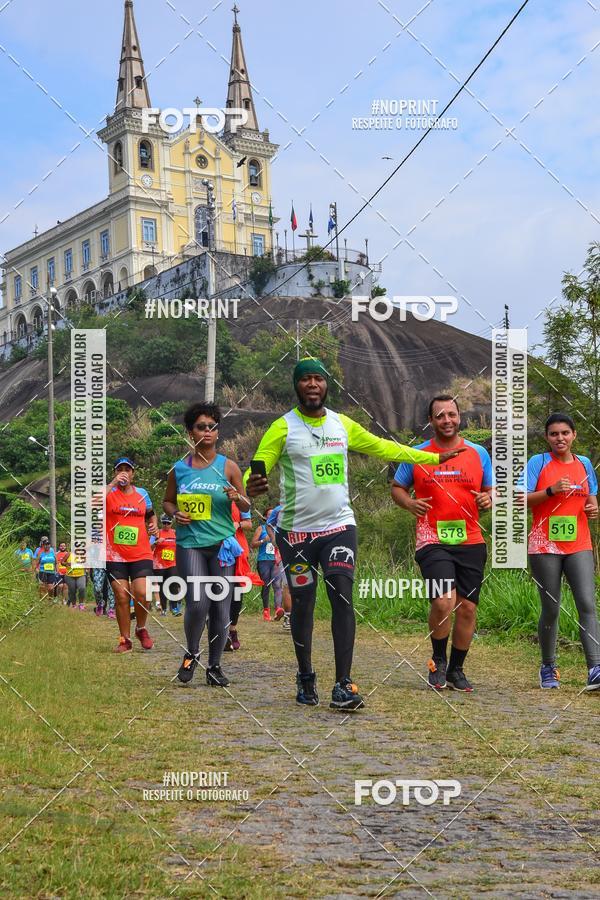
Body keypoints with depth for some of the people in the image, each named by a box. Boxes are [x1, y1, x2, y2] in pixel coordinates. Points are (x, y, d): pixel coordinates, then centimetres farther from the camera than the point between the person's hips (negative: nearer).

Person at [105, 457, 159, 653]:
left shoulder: (142, 493, 11)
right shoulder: (109, 492, 0)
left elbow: (151, 514, 28)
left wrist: (154, 525, 7)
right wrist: (113, 483, -22)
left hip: (141, 554, 2)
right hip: (115, 555, -2)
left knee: (141, 594, -11)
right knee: (121, 597, -1)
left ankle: (141, 629, 15)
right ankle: (125, 639, 10)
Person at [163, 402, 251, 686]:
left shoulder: (228, 466, 4)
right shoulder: (179, 468, 7)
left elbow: (246, 508, 9)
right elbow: (167, 501, 19)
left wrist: (238, 498, -14)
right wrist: (175, 513, -3)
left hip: (222, 544, 1)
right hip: (189, 544, 0)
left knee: (221, 608, 1)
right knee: (197, 603, -14)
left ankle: (214, 665, 17)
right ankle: (191, 654, 13)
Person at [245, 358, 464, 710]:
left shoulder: (343, 425, 8)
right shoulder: (283, 428, -5)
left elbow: (382, 447, 19)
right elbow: (258, 468, -11)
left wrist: (434, 457, 21)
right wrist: (252, 487, -36)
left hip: (339, 526, 2)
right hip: (296, 531, -2)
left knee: (343, 599, -11)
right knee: (302, 605, 6)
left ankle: (343, 686, -11)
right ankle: (306, 679, 24)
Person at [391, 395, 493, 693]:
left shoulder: (478, 453, 9)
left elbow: (490, 491, 17)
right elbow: (397, 487, 14)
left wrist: (488, 499, -6)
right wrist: (409, 503, -7)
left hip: (471, 542, 3)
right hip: (432, 542, -3)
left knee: (467, 607, 5)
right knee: (443, 601, -20)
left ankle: (456, 669, 23)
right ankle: (438, 660, 5)